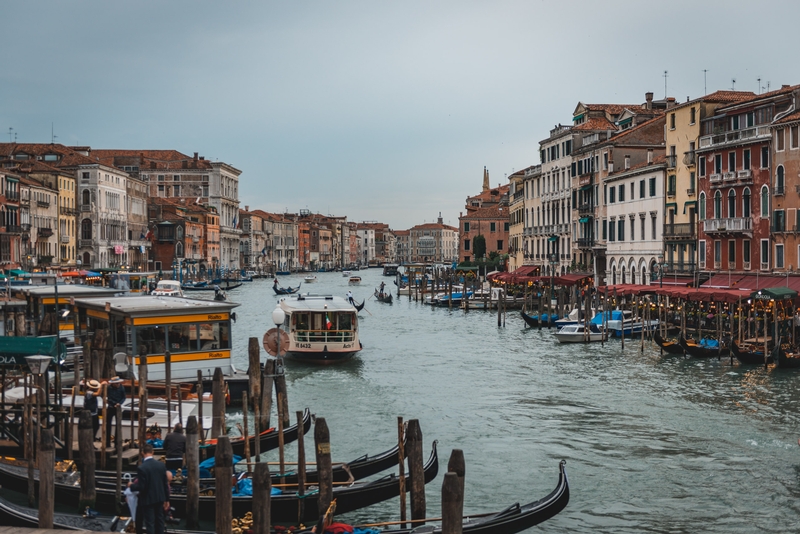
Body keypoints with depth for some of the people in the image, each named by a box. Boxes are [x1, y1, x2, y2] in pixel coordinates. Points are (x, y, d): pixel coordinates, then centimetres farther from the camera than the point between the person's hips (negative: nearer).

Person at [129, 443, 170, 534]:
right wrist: (167, 499, 11)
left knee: (150, 524, 2)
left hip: (148, 499, -5)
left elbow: (141, 486, -19)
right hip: (160, 498, 5)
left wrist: (131, 485, 1)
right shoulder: (161, 465, -2)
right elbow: (165, 484, 3)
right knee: (159, 521, 16)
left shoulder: (141, 468, -19)